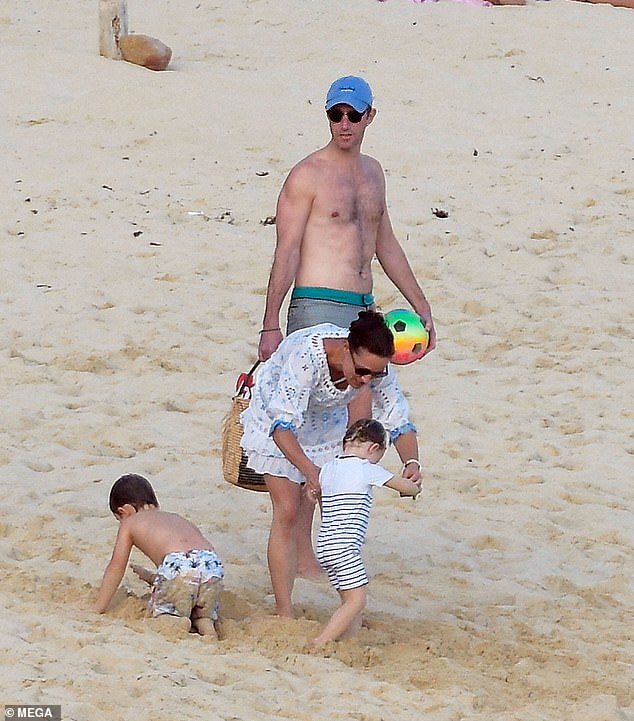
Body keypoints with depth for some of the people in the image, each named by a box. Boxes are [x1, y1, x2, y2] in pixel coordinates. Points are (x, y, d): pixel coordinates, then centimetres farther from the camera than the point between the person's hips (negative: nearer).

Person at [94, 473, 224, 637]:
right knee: (202, 614, 26)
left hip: (177, 566, -5)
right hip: (213, 567, 5)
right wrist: (149, 577, 65)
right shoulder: (178, 519, 40)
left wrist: (97, 610, 38)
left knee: (158, 616, 14)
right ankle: (206, 624, -7)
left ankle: (174, 624, -17)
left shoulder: (130, 523, 26)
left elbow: (116, 568, 29)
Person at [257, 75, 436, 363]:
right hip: (318, 310, -7)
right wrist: (271, 325, -13)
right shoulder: (308, 174, -4)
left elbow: (386, 245, 26)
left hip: (365, 311, 7)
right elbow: (286, 252, -8)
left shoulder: (373, 172, 17)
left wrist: (421, 307, 25)